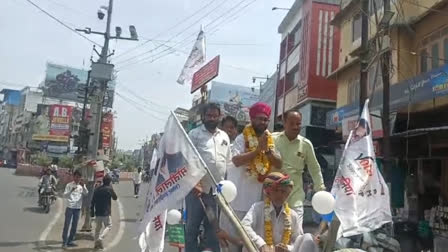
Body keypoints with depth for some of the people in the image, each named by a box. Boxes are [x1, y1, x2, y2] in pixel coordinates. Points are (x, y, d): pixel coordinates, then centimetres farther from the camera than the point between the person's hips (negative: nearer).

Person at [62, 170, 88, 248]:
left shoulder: (82, 185, 6)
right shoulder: (69, 185, -2)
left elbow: (86, 193, -9)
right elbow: (65, 195, -8)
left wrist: (83, 186, -24)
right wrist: (71, 190, -24)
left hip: (78, 208, 3)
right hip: (70, 207, -3)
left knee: (74, 226, 9)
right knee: (67, 225, -3)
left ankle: (70, 241, 19)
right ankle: (64, 242, 2)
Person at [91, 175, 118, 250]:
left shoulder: (97, 189, 7)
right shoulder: (109, 189, -9)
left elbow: (93, 202, 7)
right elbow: (115, 198, 5)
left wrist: (92, 212, 12)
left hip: (97, 212, 5)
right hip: (105, 212, -5)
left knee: (98, 227, 15)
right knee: (108, 226, 8)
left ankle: (97, 243, 17)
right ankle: (100, 238, -12)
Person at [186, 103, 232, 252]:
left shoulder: (224, 136, 13)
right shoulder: (194, 134, -1)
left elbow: (228, 162, 16)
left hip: (218, 190, 4)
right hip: (197, 188, -4)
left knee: (213, 227, 12)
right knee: (192, 226, 5)